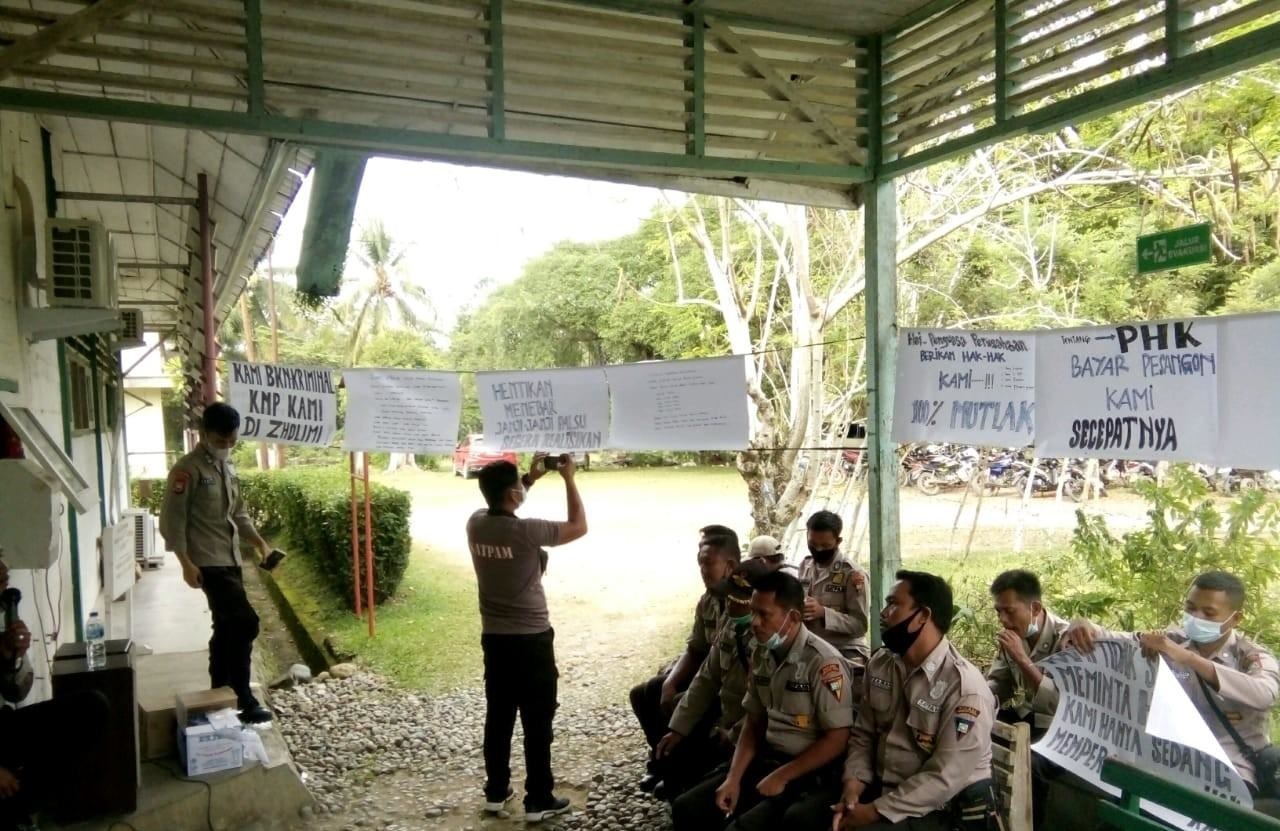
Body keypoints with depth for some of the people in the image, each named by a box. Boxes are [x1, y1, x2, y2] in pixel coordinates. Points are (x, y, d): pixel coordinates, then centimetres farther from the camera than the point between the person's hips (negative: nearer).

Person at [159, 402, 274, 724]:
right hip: (208, 563, -8)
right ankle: (243, 700, -5)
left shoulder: (228, 467, 13)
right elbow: (172, 520, -14)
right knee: (245, 622, -13)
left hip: (231, 559, 8)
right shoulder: (188, 469, -12)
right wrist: (186, 563, -19)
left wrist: (260, 543, 9)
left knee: (227, 627, 13)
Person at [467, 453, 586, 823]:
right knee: (538, 722, 6)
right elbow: (579, 526, -10)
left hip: (493, 638, 6)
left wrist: (531, 477, 14)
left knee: (498, 717, 17)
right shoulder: (526, 532, -23)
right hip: (531, 640, -6)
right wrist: (568, 478, -4)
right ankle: (539, 800, 15)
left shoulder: (475, 523, -5)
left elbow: (501, 510, 20)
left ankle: (496, 791, 28)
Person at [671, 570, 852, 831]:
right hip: (766, 759, 7)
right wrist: (733, 778, -2)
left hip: (810, 773, -7)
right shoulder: (761, 655, 4)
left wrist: (781, 777, -16)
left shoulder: (823, 662, -18)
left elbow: (837, 739, -17)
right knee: (687, 809, -4)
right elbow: (754, 723, 10)